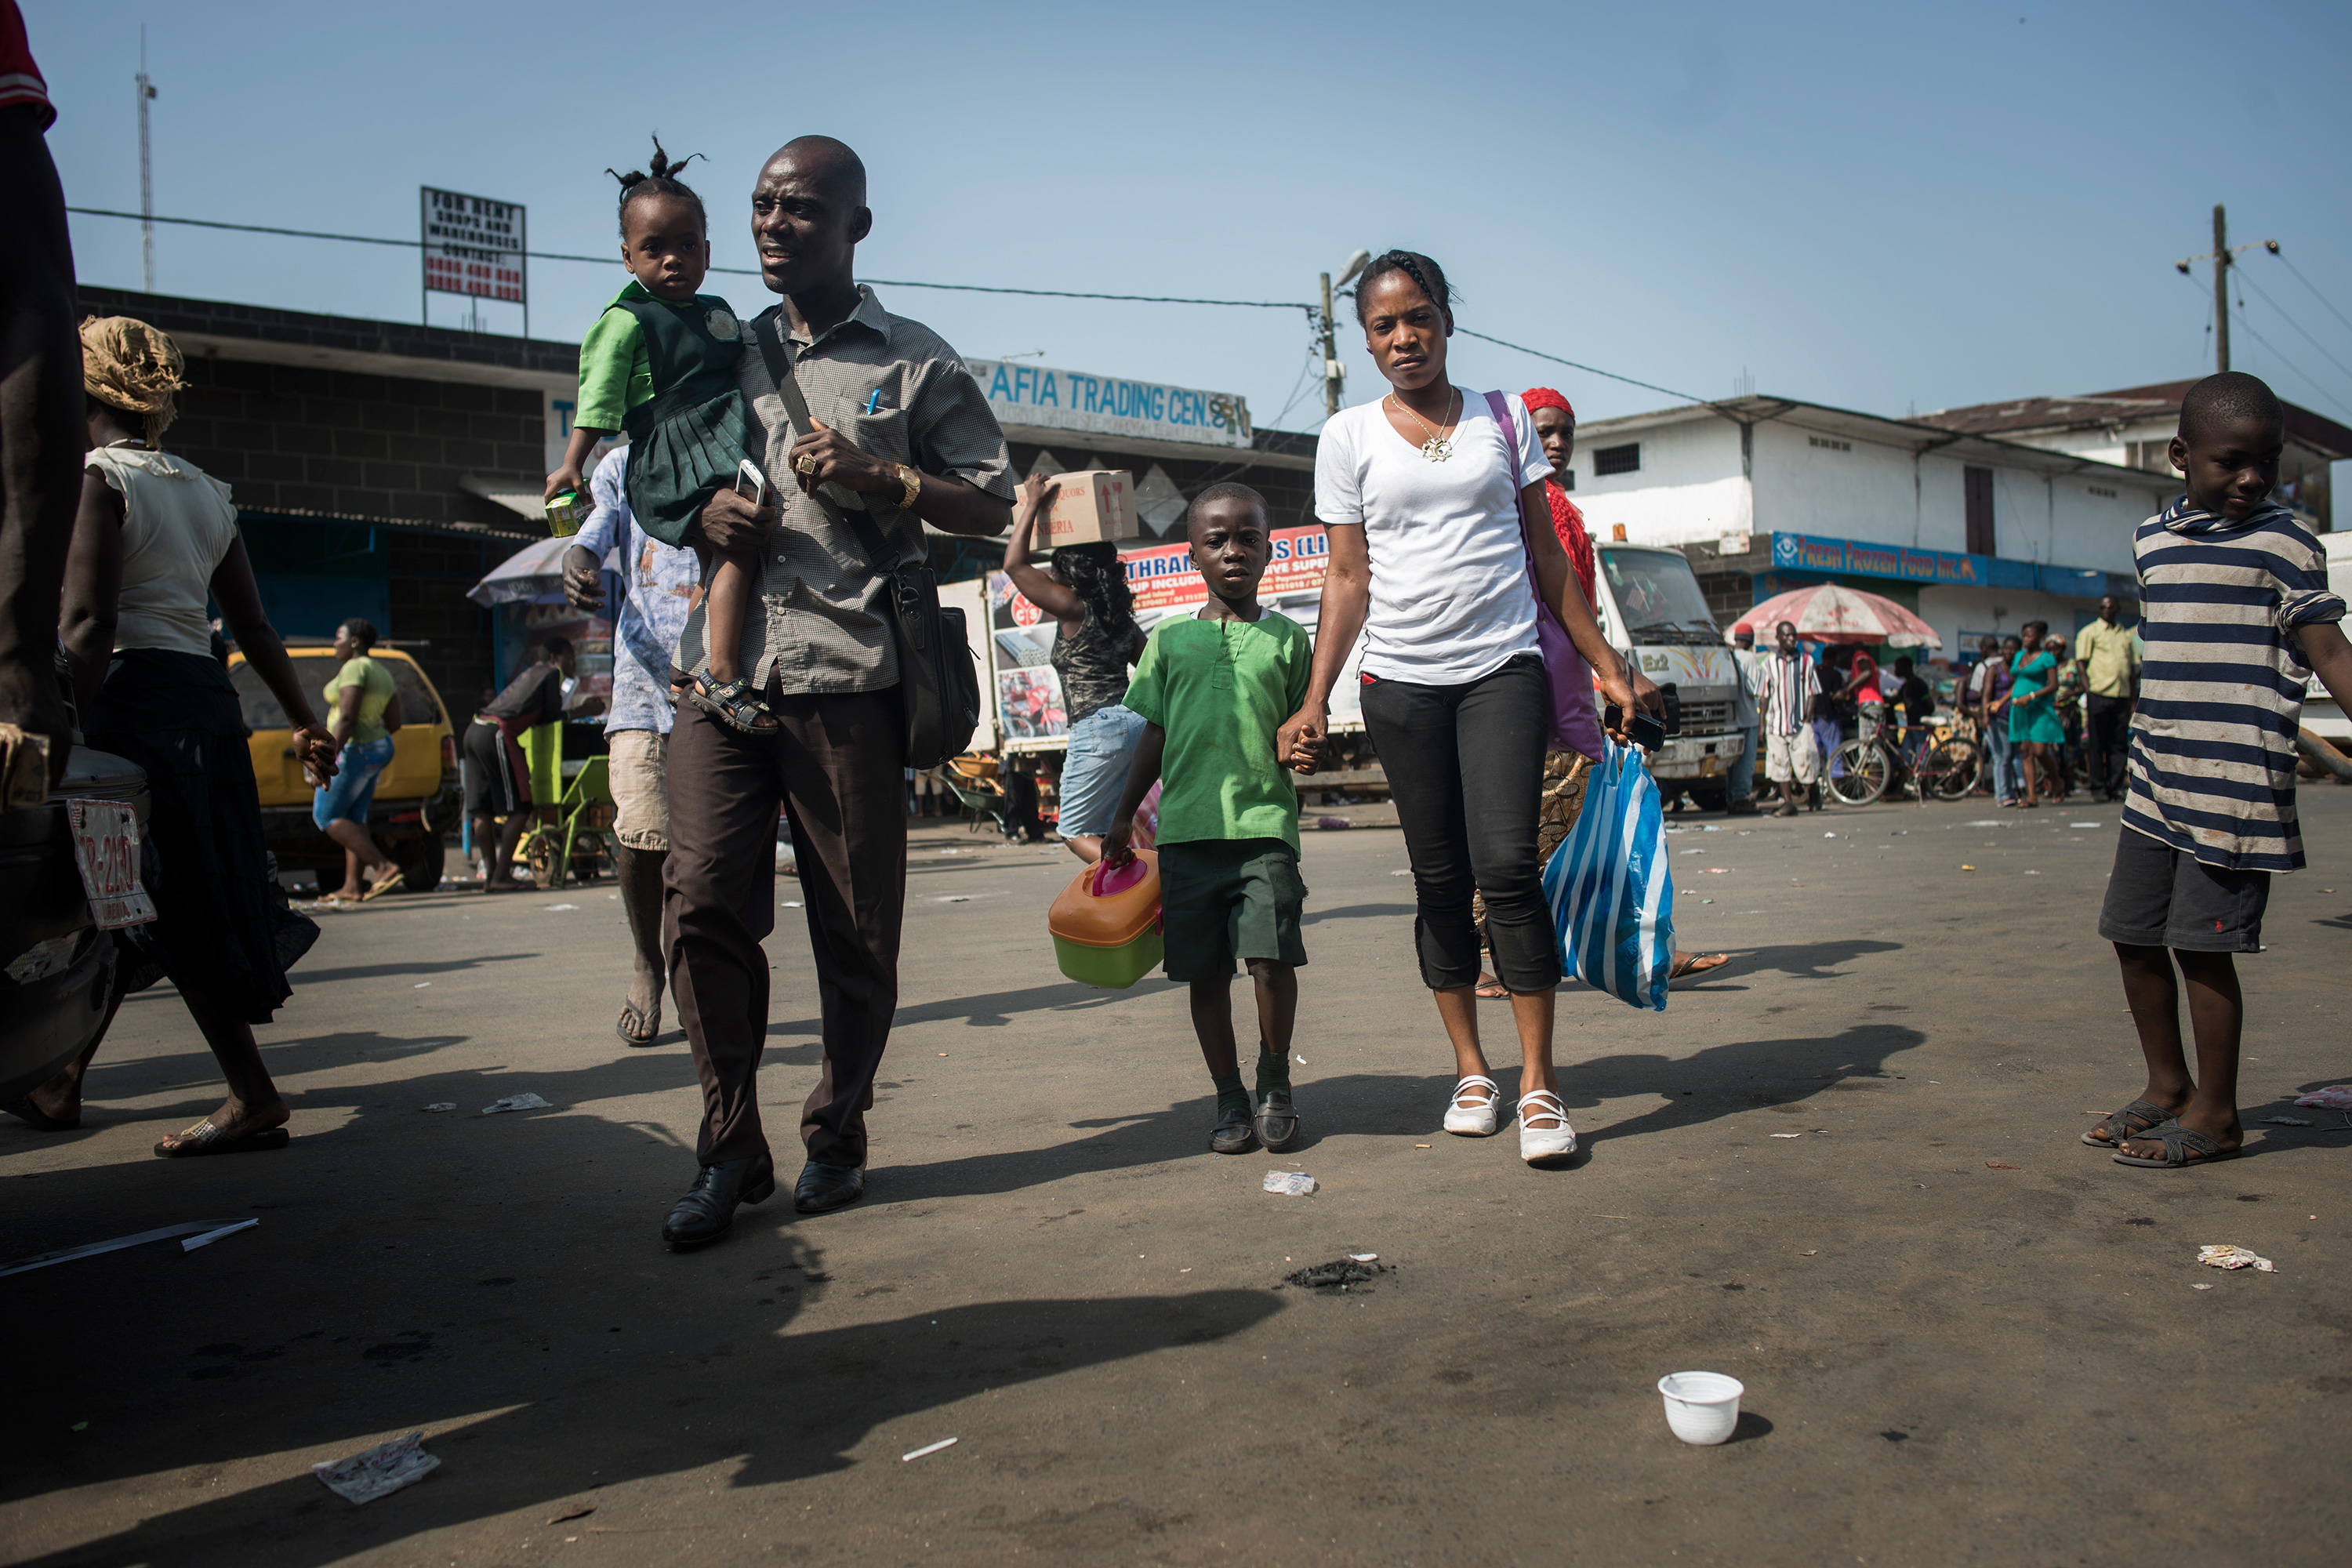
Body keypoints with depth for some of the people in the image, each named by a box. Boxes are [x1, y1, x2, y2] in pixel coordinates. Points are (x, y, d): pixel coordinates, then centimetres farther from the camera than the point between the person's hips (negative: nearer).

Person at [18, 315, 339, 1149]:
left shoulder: (97, 478, -7)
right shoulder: (207, 492, 15)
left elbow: (88, 625, -16)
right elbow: (254, 625, 15)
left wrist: (70, 731, -17)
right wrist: (304, 719, 20)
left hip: (132, 696, -8)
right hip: (207, 698, 8)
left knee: (164, 903, -4)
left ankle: (253, 1096, -4)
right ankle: (62, 1082, 30)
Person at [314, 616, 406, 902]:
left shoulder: (354, 668, -14)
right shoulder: (382, 673, 14)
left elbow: (347, 718, -23)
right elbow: (395, 723, 15)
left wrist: (329, 755, -26)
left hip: (354, 751, -10)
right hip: (378, 750, 10)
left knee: (326, 816, -3)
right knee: (354, 819, 11)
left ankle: (383, 868, -14)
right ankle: (351, 887, 6)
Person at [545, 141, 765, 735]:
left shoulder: (721, 312, 22)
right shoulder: (626, 322, 1)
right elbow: (600, 397, -2)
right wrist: (571, 464, -6)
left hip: (733, 442, 8)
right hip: (674, 459, -8)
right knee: (740, 536, -27)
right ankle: (720, 679, -31)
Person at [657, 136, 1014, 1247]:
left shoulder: (913, 361, 9)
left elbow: (996, 509, 7)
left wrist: (879, 477, -8)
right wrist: (700, 517, 5)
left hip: (847, 675, -3)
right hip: (721, 665, 3)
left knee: (856, 926, 2)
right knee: (702, 903, -7)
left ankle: (838, 1137, 19)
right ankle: (730, 1149, 5)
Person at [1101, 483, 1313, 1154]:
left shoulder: (1286, 638, 8)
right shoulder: (1169, 638, 10)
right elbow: (1155, 734, 15)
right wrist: (1123, 816, 15)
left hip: (1264, 822, -2)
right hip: (1186, 827, 2)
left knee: (1272, 957, -12)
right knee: (1205, 971, 5)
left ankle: (1275, 1083, 12)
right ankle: (1230, 1099, 21)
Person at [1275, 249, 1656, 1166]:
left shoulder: (1503, 420, 10)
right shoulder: (1349, 438, 8)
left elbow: (1547, 557, 13)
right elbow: (1348, 580, 6)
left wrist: (1610, 669, 10)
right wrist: (1314, 702, -2)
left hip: (1504, 667, -1)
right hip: (1401, 679, 1)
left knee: (1506, 864, -14)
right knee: (1440, 878, 5)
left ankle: (1538, 1084, -6)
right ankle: (1470, 1071, 18)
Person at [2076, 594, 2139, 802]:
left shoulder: (2126, 635, 18)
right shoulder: (2089, 632, 6)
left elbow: (2134, 666, 19)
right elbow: (2082, 662, -1)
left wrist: (2133, 695, 10)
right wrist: (2088, 689, -11)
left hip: (2122, 696, 4)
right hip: (2099, 693, -4)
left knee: (2118, 745, 4)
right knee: (2098, 745, -1)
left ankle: (2116, 788, 8)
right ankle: (2099, 788, 3)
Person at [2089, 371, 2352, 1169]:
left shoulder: (2284, 542, -6)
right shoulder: (2153, 538, 11)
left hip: (2234, 782, -6)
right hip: (2156, 780, 6)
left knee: (2202, 942, -3)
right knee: (2134, 935, 11)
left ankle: (2215, 1112, 13)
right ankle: (2167, 1086, 29)